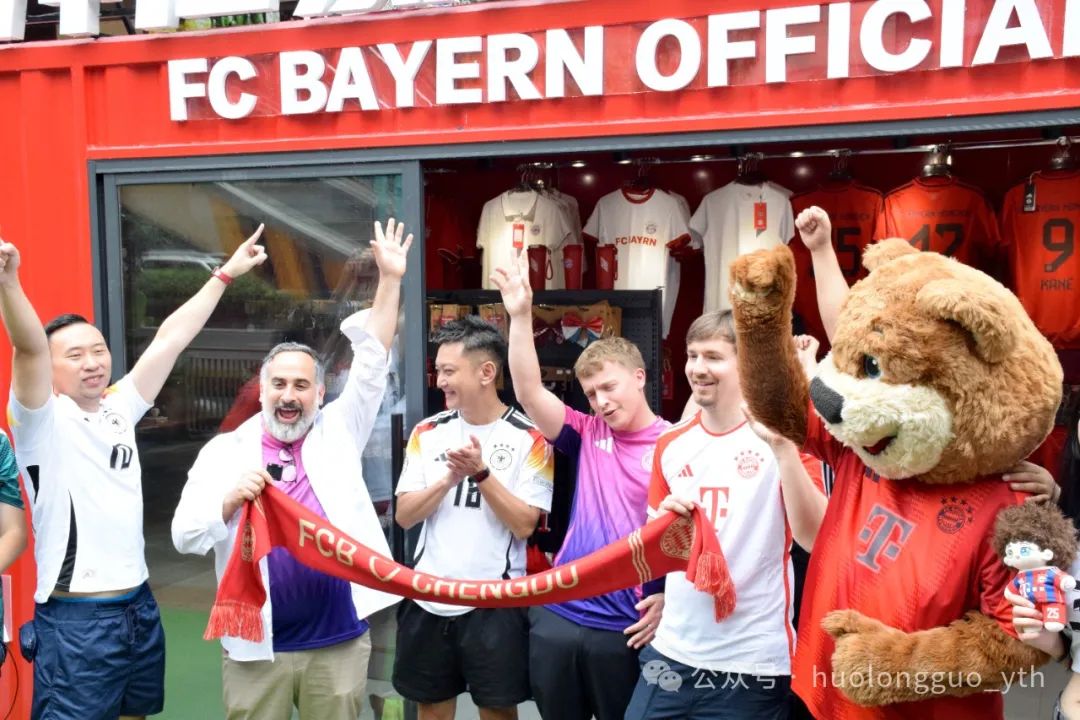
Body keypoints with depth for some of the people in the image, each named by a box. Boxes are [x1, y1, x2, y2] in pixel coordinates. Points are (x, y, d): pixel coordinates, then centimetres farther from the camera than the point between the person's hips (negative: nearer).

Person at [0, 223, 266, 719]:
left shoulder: (119, 408, 8)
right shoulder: (43, 421, -9)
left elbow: (170, 339, 10)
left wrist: (225, 274, 15)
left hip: (140, 606, 7)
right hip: (77, 619, -7)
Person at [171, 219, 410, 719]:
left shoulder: (338, 431, 4)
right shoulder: (224, 450, 1)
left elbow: (372, 359, -2)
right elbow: (185, 536, -3)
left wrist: (390, 279, -7)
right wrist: (231, 500, -21)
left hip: (339, 641, 1)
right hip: (256, 645, 0)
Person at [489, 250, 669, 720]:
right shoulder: (589, 435, 4)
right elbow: (529, 393, -5)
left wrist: (670, 599, -14)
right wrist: (521, 315, -13)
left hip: (626, 627, -4)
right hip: (558, 616, 4)